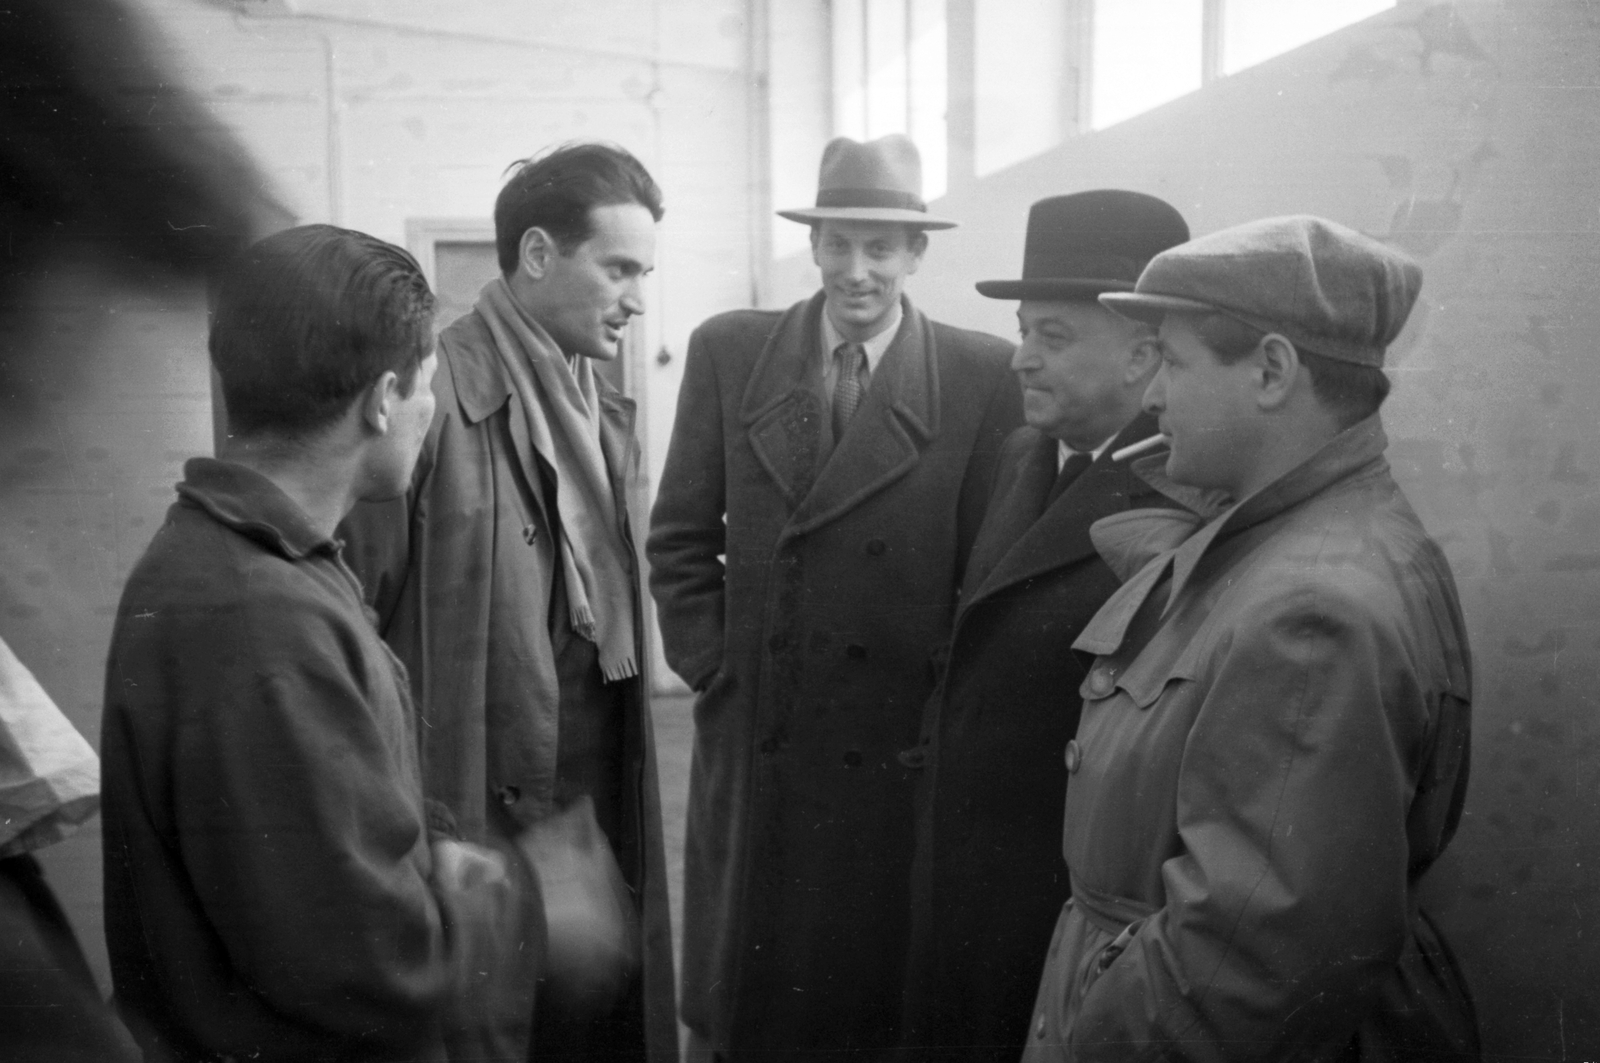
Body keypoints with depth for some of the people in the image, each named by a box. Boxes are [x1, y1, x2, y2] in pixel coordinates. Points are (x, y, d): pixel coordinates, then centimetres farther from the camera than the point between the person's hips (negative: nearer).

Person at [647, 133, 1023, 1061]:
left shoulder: (984, 377, -5)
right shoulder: (727, 353, 1)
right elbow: (681, 539, 5)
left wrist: (945, 701, -4)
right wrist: (714, 669, -2)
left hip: (900, 754, -1)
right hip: (750, 745, 2)